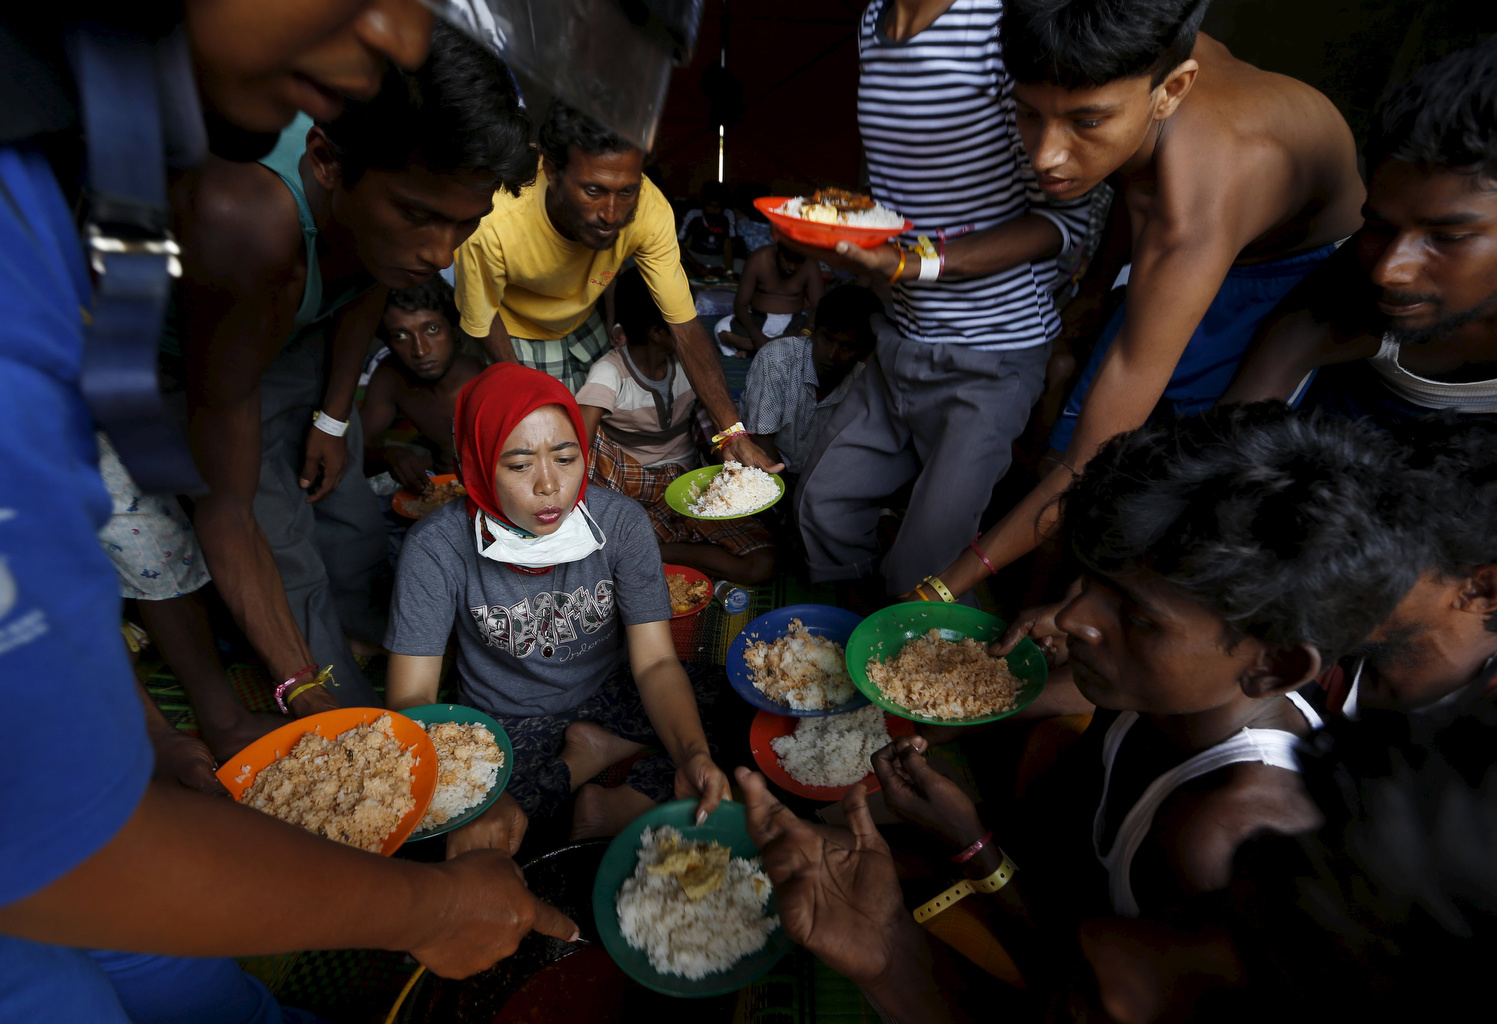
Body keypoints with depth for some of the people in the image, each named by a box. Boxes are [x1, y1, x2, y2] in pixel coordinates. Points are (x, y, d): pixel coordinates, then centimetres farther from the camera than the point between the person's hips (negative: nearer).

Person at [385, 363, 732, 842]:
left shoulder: (622, 522, -17)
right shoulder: (437, 547, -21)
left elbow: (655, 661, -16)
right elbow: (412, 696, -18)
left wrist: (695, 754, -37)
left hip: (608, 695, 1)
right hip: (507, 725, -1)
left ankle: (613, 812, -5)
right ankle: (592, 754, -5)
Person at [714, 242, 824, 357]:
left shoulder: (811, 266, -13)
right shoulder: (758, 260, -16)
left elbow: (817, 308, -16)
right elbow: (740, 304, -16)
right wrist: (757, 336, -31)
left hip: (794, 322, 1)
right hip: (757, 319, 0)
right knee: (722, 330, -28)